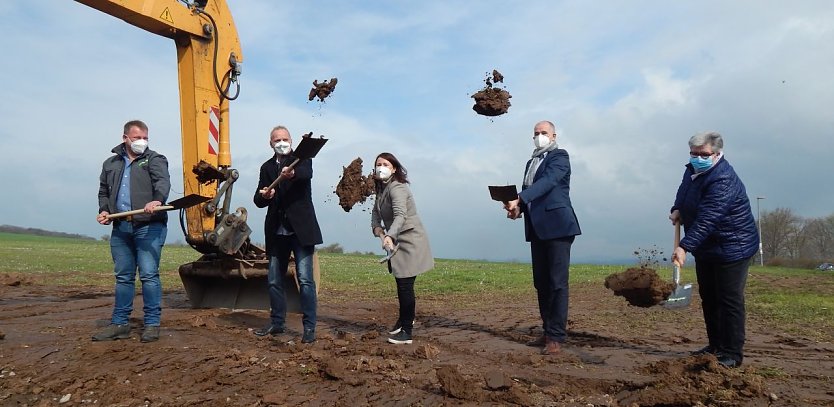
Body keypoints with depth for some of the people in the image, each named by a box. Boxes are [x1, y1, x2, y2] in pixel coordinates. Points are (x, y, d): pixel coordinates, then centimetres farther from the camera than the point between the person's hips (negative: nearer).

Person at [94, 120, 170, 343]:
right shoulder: (111, 164, 19)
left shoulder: (155, 159, 3)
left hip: (148, 226, -5)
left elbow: (163, 182, -15)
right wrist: (104, 210, 8)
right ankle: (120, 324, 20)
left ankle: (152, 324, 2)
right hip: (120, 227, 5)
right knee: (123, 276, 11)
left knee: (149, 275, -6)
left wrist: (157, 200, -35)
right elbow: (104, 191, 27)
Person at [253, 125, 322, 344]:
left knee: (305, 279, -8)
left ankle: (309, 327, -1)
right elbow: (258, 201, 7)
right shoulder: (267, 167, 13)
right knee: (274, 280, 12)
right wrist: (264, 196, -17)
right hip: (277, 231, 5)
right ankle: (277, 323, 27)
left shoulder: (301, 159, 1)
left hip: (301, 229, -5)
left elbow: (306, 173, -24)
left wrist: (292, 173, -46)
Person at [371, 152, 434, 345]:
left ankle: (406, 331, 2)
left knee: (406, 284, -7)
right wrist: (380, 233, -13)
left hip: (410, 240, -9)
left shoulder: (396, 188, -19)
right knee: (400, 283, 19)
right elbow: (375, 215, 6)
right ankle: (404, 319, 38)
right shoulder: (381, 189, 9)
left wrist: (389, 237, -46)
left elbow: (400, 215, -33)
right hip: (397, 241, 9)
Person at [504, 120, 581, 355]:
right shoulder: (532, 162, 22)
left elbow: (547, 182, -18)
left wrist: (519, 199, -28)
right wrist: (518, 207, -4)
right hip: (537, 228, 8)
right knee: (541, 282, 8)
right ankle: (547, 332, 16)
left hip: (557, 226, -8)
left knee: (557, 282, -8)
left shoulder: (559, 156, -1)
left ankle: (557, 337, -6)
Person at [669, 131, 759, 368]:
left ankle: (732, 353, 3)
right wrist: (677, 209, 4)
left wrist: (685, 246, -41)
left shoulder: (723, 180, -26)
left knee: (729, 300, -6)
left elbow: (707, 219, -35)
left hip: (731, 248, -10)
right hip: (706, 249, 10)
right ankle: (715, 346, 27)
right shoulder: (692, 170, 4)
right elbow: (683, 193, 25)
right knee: (708, 298, 15)